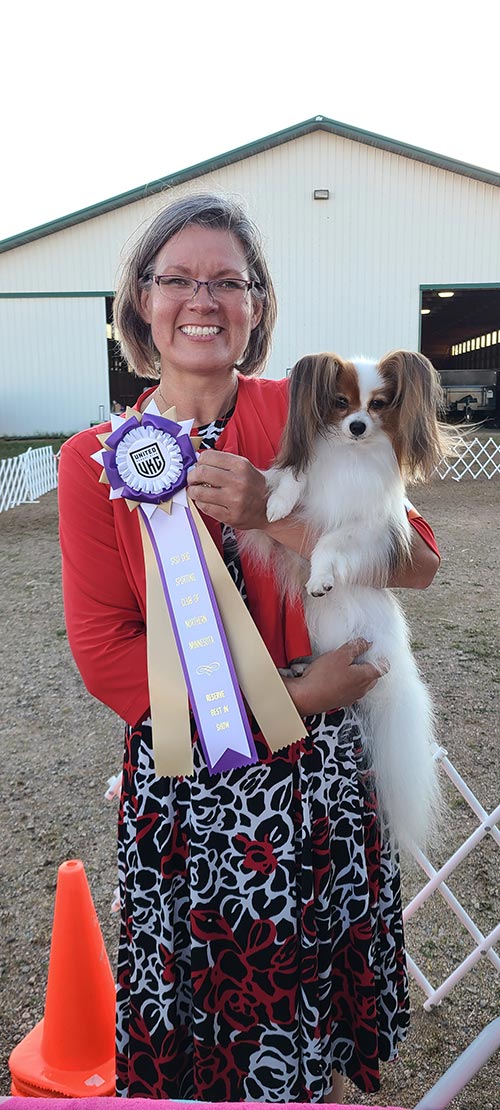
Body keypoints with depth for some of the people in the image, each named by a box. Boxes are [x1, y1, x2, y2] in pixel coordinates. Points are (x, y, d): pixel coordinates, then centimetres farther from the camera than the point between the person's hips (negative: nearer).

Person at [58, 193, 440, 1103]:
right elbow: (105, 653, -8)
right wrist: (290, 696, -14)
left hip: (321, 766, 1)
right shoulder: (95, 459, -3)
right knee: (197, 1017, 14)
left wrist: (275, 511, -21)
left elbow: (417, 563, -6)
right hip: (182, 780, -1)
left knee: (310, 1021, 17)